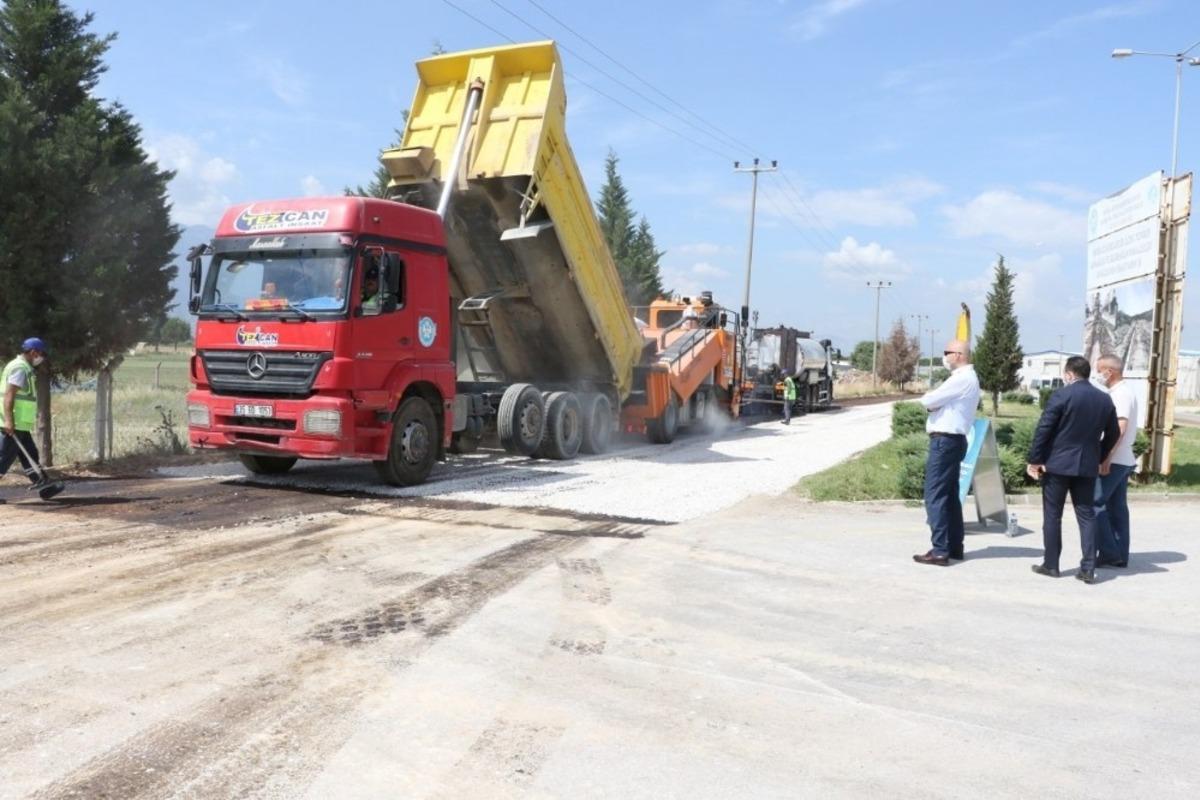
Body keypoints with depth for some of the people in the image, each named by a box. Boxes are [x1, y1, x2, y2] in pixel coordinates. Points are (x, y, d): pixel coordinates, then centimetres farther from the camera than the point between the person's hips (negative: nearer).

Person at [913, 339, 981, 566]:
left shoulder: (961, 379, -16)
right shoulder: (967, 378, 19)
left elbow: (927, 400, -19)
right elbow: (939, 402, 16)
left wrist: (930, 398, 2)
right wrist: (934, 401, -5)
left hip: (945, 441, -11)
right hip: (952, 441, 11)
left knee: (935, 495, -9)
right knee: (949, 495, 14)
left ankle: (940, 551, -9)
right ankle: (955, 547, 20)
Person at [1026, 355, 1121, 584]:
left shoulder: (1062, 395, -11)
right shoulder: (1105, 400, 6)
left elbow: (1043, 429, -14)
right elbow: (1113, 434, 13)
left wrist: (1034, 460, -8)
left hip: (1058, 464, -4)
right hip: (1087, 466, 4)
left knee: (1052, 516, 6)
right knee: (1086, 516, 9)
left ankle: (1051, 565, 11)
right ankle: (1088, 569, 6)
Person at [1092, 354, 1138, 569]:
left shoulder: (1120, 394, -15)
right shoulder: (1125, 391, 15)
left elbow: (1119, 428, -24)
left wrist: (1106, 459, -24)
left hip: (1114, 460, -10)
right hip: (1124, 460, 10)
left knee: (1094, 503, -7)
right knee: (1117, 506, 12)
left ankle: (1109, 552, -4)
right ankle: (1120, 555, 16)